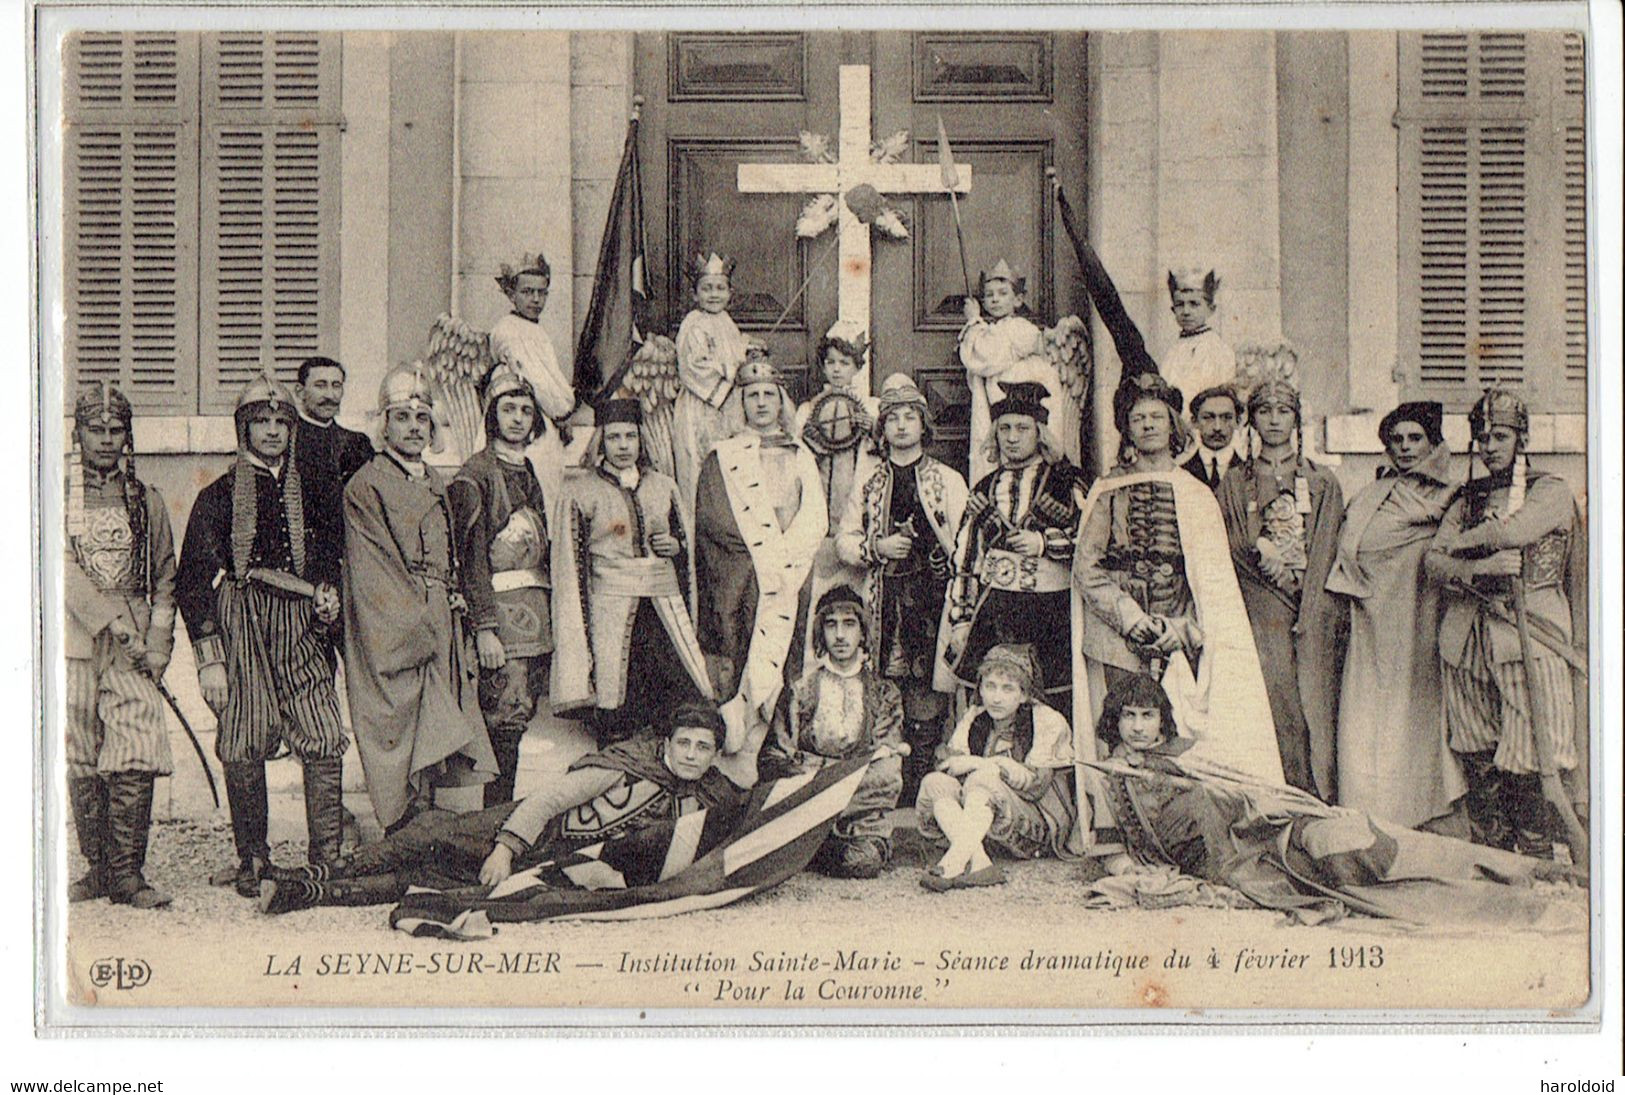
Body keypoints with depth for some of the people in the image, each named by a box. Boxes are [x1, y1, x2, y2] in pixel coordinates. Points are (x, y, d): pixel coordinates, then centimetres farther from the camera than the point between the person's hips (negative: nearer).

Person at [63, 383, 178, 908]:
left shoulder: (146, 501, 13)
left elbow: (164, 580, 13)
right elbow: (62, 568, -6)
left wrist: (157, 646, 1)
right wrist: (111, 623, -15)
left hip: (133, 645, 1)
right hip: (75, 641, -1)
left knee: (137, 756, -11)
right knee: (83, 765, 3)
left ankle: (127, 872, -6)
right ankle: (98, 867, 13)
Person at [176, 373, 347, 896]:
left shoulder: (308, 495, 15)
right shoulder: (218, 497, 4)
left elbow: (327, 559, 26)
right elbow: (192, 582, 2)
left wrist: (328, 594, 2)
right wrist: (209, 656, -5)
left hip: (300, 624, 2)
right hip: (240, 628, -2)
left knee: (325, 740, -9)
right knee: (244, 749, 0)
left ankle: (327, 855, -2)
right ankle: (251, 857, 13)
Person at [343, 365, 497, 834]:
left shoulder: (436, 487, 19)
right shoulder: (365, 488, -5)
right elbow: (378, 574, -10)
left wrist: (455, 612, 11)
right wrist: (420, 628, -13)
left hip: (437, 636, 7)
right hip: (392, 641, -7)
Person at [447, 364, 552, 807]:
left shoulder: (528, 474, 18)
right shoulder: (475, 476, -6)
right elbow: (472, 556, -12)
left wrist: (549, 617, 14)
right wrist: (485, 628, -17)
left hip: (537, 614, 7)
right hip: (500, 610, -7)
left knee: (519, 717, 7)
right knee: (506, 719, -10)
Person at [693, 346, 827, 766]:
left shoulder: (801, 459, 19)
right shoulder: (722, 457, 12)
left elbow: (816, 520, 9)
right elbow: (711, 517, 0)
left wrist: (783, 551, -7)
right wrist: (769, 553, -7)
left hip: (790, 574, 2)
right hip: (738, 580, -2)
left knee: (782, 662, -7)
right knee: (735, 663, -12)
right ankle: (735, 740, -13)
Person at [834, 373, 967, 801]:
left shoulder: (948, 481, 10)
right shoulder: (869, 484, 17)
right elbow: (844, 539, 16)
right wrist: (877, 548, -3)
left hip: (931, 599, -2)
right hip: (884, 600, 2)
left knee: (928, 702, -7)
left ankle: (919, 792, -5)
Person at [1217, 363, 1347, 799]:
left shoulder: (1323, 483, 12)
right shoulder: (1234, 484, 13)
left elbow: (1324, 555, 3)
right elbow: (1231, 551, 5)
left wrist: (1307, 617, -7)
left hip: (1314, 613, 0)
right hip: (1260, 612, 0)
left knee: (1316, 709, -6)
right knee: (1273, 708, -8)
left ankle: (1320, 808, -4)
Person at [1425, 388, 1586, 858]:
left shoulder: (1551, 491, 4)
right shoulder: (1468, 498, 18)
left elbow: (1512, 531, -15)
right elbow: (1433, 563, 7)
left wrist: (1459, 543, 2)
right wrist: (1480, 568, -13)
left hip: (1529, 638, -4)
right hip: (1468, 639, 4)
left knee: (1525, 771, -8)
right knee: (1479, 768, 3)